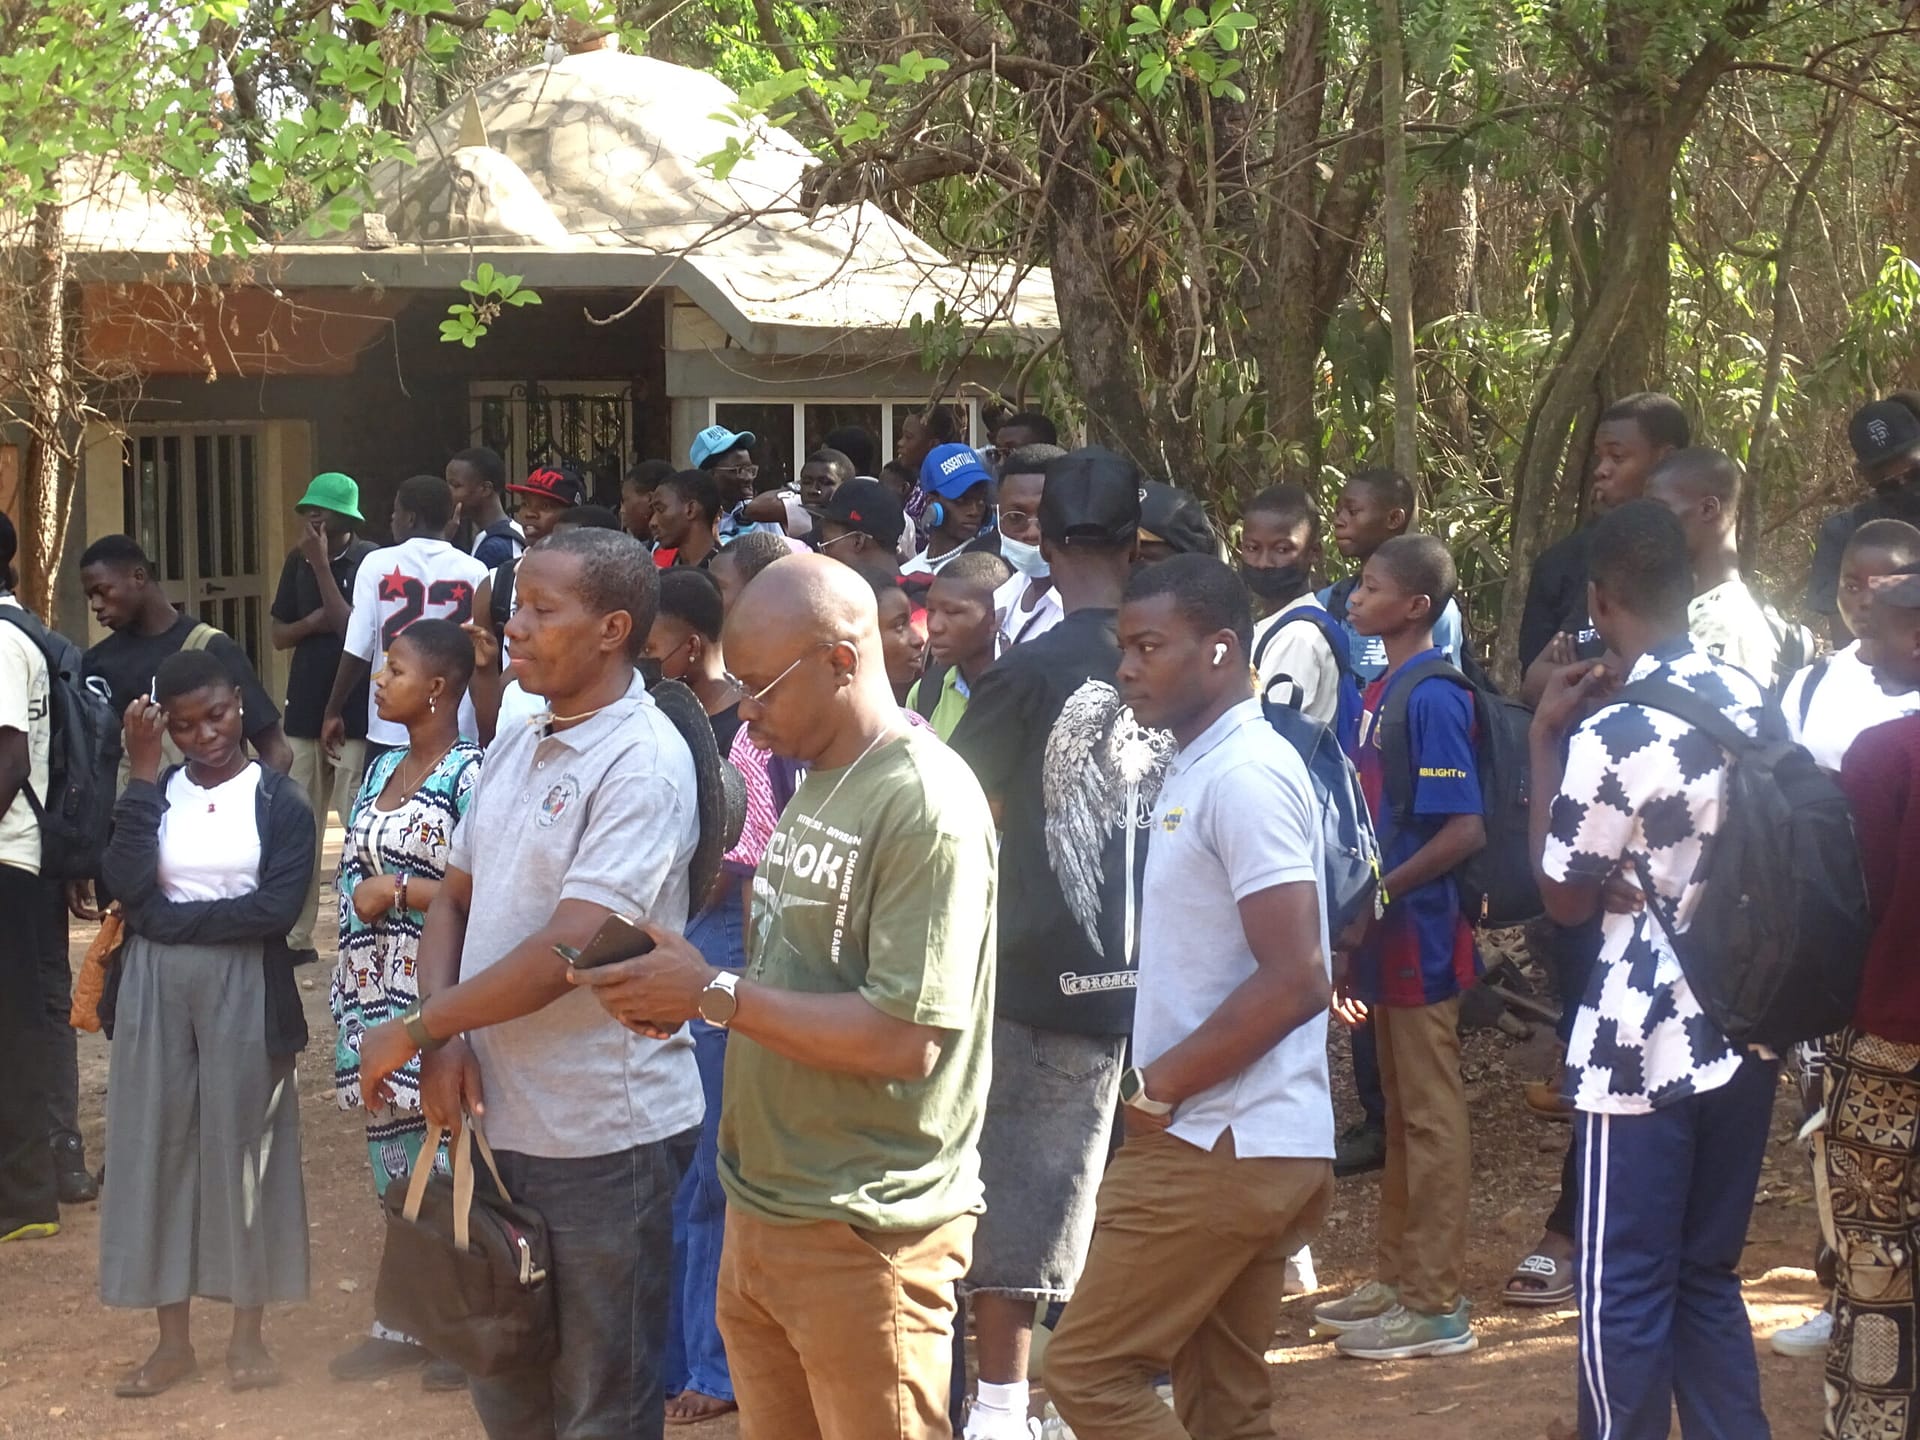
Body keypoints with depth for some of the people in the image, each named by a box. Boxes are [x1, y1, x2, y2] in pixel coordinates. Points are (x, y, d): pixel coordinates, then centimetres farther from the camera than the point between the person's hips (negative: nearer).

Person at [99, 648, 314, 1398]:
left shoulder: (280, 800, -3)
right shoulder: (154, 792, 4)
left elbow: (276, 909, -14)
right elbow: (125, 885, -12)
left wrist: (168, 917, -11)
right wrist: (143, 774, -13)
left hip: (244, 991, -3)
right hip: (155, 990, 3)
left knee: (242, 1146, 5)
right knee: (157, 1145, 6)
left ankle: (248, 1330, 17)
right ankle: (173, 1337, 15)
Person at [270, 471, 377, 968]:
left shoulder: (369, 562, -8)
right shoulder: (298, 561, 9)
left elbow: (353, 628, -17)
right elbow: (279, 635, 13)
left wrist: (322, 563, -16)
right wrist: (314, 622, -8)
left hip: (355, 712, -6)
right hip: (303, 711, 6)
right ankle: (296, 936, 13)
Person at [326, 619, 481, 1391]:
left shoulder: (470, 773, -11)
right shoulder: (382, 769, 14)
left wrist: (397, 891, -13)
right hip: (375, 989, 8)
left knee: (443, 1156, -4)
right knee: (391, 1147, 13)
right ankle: (405, 1321, 23)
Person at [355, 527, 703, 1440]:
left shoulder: (643, 764, -16)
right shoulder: (514, 748, 10)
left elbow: (565, 950, -23)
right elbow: (454, 899, 14)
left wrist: (412, 1031, -13)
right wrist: (444, 1040, -5)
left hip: (604, 1133, -8)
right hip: (498, 1117, 8)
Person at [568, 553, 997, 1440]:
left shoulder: (926, 806, -17)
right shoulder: (816, 785, 11)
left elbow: (905, 1038, -23)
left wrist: (714, 994, -19)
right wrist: (680, 999, -2)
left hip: (864, 1234, -8)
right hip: (762, 1211, 8)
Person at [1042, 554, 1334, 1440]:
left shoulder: (1244, 775, -16)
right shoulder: (1201, 767, 15)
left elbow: (1295, 980, -23)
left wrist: (1152, 1087, -15)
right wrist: (1160, 1088, 8)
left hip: (1219, 1148, -10)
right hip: (1237, 1142, 10)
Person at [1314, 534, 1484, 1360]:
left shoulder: (1432, 698, -16)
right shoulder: (1381, 690, 10)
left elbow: (1464, 830, -20)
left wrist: (1380, 893, -19)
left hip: (1419, 936, -9)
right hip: (1385, 940, 9)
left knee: (1431, 1116, -1)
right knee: (1401, 1112, 16)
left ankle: (1437, 1305, 6)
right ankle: (1399, 1279, 27)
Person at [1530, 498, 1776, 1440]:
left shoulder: (1610, 737, -18)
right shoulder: (1753, 701, 1)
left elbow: (1564, 900, -6)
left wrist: (1543, 737, -3)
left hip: (1645, 1052, -6)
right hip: (1747, 1035, 7)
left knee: (1626, 1293, 5)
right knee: (1707, 1276, 18)